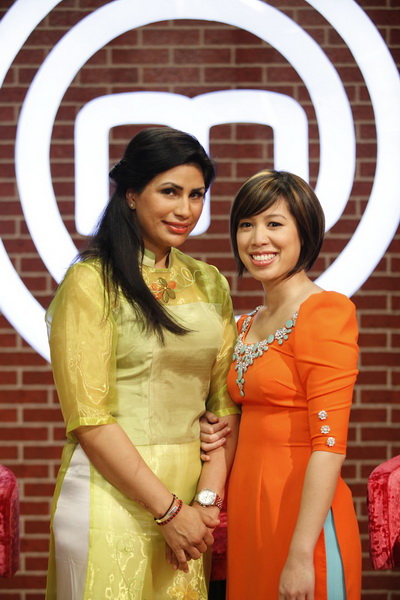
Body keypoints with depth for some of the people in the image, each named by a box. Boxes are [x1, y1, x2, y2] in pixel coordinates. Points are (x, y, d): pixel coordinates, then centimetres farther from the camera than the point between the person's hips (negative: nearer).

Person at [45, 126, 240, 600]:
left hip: (187, 497, 5)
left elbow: (224, 402, 8)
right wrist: (168, 508, -12)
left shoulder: (209, 284, 10)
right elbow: (89, 418, -13)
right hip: (112, 496, -5)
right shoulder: (91, 282, -9)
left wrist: (207, 498, -5)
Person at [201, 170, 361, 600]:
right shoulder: (245, 326, 12)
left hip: (301, 513, -7)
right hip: (246, 511, 8)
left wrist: (301, 556, -22)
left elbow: (329, 443, -18)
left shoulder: (325, 312, -12)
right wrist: (212, 431, 2)